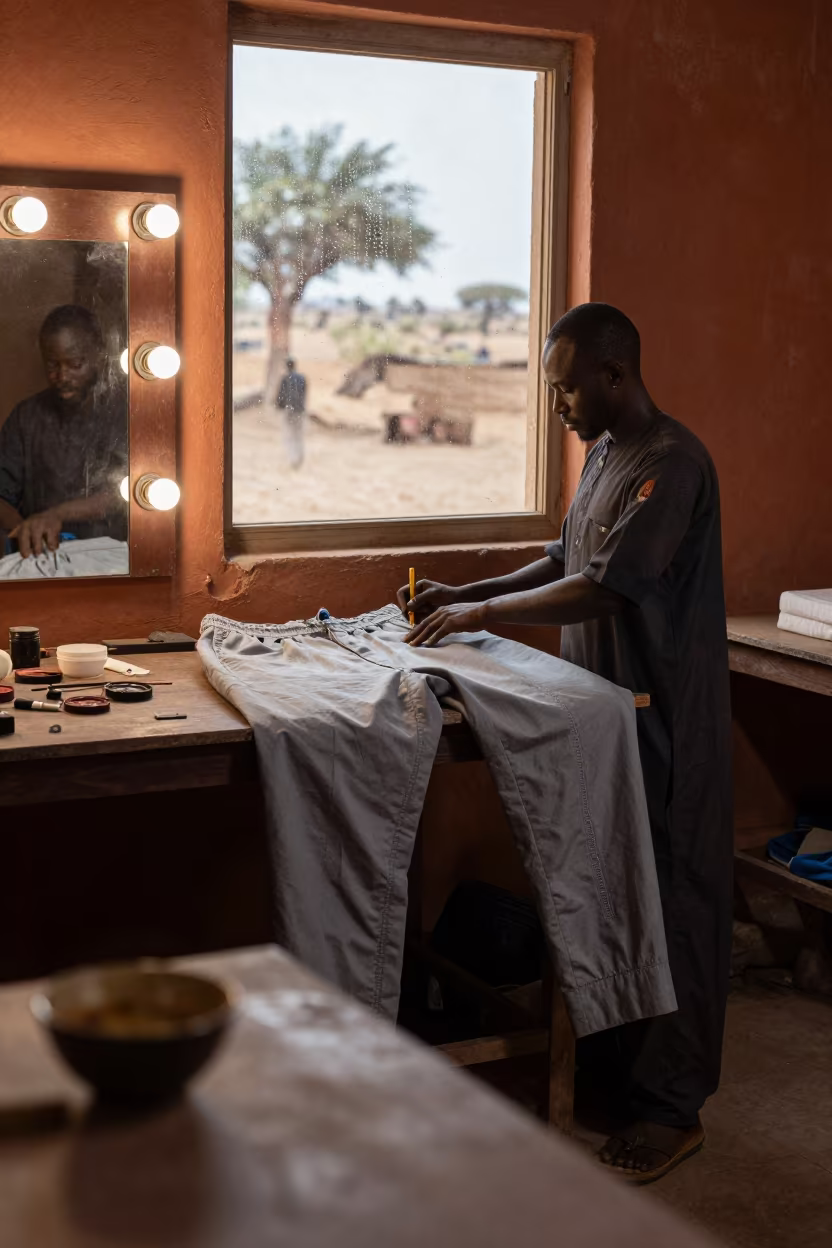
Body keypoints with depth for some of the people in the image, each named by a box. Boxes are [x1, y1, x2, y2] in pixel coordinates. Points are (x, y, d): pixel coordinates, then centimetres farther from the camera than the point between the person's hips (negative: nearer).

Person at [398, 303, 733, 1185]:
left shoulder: (672, 463, -19)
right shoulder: (604, 452, 12)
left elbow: (602, 591, -24)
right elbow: (566, 563, 20)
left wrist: (482, 613, -15)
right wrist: (465, 593, 9)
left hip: (662, 724, -9)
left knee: (667, 904, -1)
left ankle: (670, 1108, 10)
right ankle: (609, 1067, 31)